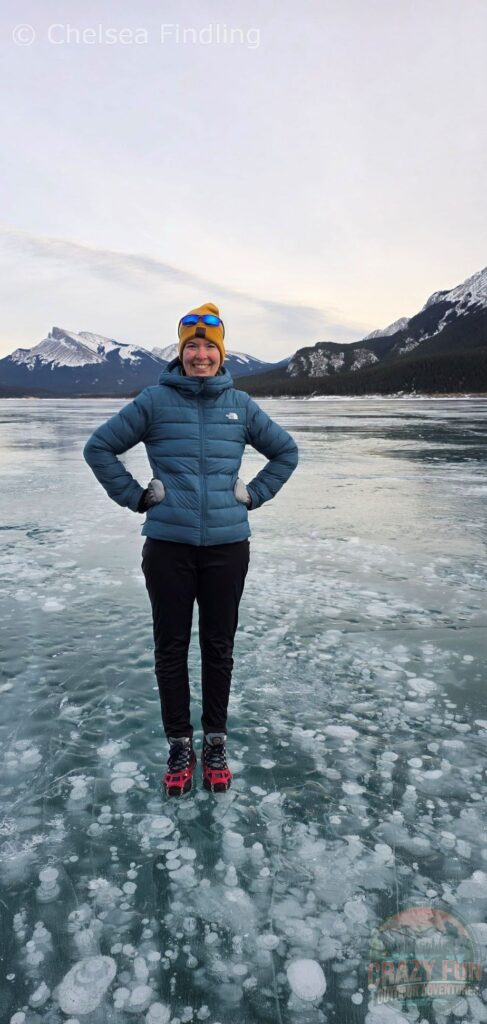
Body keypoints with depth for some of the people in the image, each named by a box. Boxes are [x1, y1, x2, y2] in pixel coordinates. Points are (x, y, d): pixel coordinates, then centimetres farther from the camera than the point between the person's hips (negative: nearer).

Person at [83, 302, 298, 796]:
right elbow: (99, 447, 4)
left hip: (227, 546, 1)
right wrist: (135, 496, -2)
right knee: (170, 648, 8)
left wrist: (254, 494, 6)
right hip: (168, 546, -1)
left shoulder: (240, 404, 5)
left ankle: (215, 741, 28)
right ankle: (179, 744, 25)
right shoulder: (154, 400, 0)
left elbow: (286, 450, 16)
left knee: (219, 647, 11)